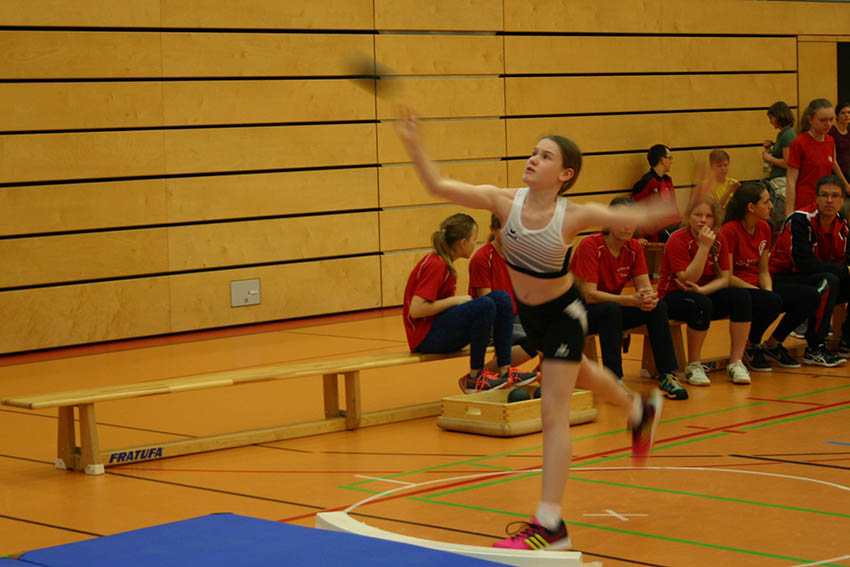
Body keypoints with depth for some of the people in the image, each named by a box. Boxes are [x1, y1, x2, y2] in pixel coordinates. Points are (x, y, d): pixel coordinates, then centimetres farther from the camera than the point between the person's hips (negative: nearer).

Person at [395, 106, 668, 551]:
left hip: (562, 314, -5)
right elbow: (438, 186, -22)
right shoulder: (505, 201, -18)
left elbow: (636, 216, -26)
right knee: (579, 373, 30)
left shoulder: (572, 215, -26)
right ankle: (640, 410, 63)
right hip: (528, 310, 5)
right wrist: (412, 143, -35)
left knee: (553, 414, -8)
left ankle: (549, 526, -6)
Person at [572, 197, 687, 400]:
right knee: (611, 310, -37)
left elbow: (644, 286, -9)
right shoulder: (590, 246, -23)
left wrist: (649, 298, -35)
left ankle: (667, 375, -13)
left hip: (612, 311, 6)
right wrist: (632, 300, -39)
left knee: (658, 307, -16)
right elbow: (589, 294, -30)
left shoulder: (634, 248, -3)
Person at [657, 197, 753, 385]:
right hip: (674, 297, -5)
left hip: (706, 293, 5)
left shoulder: (719, 240, 1)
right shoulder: (677, 240, -17)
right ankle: (693, 367, -21)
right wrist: (704, 246, -30)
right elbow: (687, 279, -25)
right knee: (702, 304, -38)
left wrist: (701, 290, -24)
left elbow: (724, 278, -4)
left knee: (741, 297, -22)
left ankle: (736, 363, -19)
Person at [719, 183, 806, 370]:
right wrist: (766, 294, -19)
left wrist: (768, 290, -9)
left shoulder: (764, 228, 8)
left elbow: (763, 271, 13)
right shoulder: (729, 231, -16)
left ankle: (772, 345, 6)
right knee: (772, 302, -36)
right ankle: (750, 347, -8)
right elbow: (727, 277, -18)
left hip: (756, 286, 8)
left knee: (809, 296, -10)